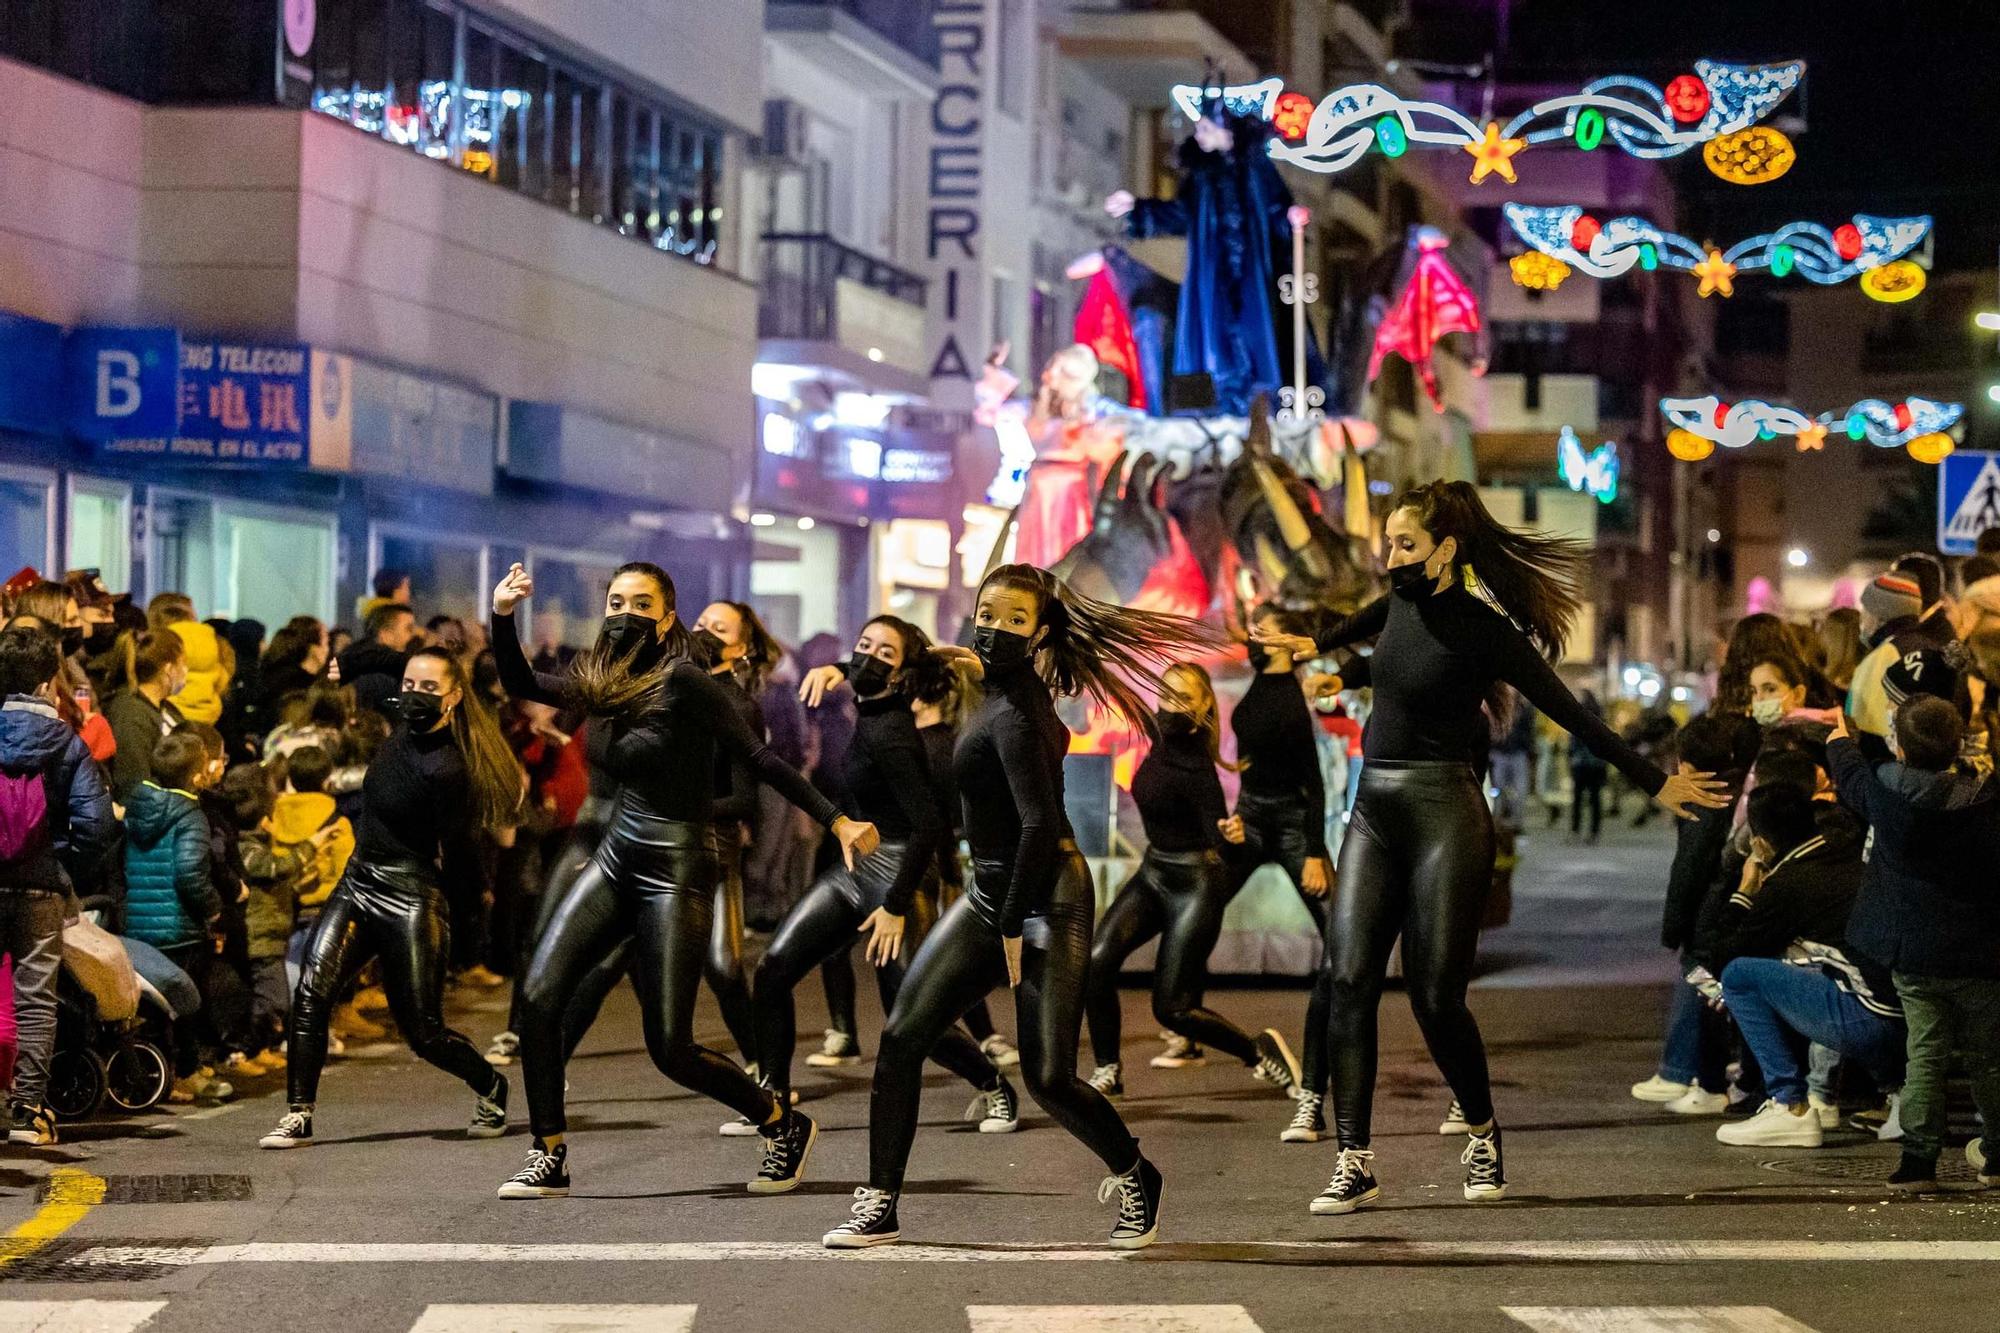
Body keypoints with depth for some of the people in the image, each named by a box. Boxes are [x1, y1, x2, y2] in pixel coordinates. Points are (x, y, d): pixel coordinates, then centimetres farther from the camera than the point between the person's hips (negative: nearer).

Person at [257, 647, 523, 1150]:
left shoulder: (447, 768, -20)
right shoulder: (405, 729, 2)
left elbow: (462, 862, -13)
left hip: (409, 901, -7)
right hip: (356, 886, 7)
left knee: (424, 1033, -1)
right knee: (311, 992, -14)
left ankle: (490, 1088, 29)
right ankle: (298, 1116, -12)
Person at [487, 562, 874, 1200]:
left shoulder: (683, 682, -15)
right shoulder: (606, 680, 7)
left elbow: (761, 759, -15)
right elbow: (522, 685, 18)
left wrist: (836, 820, -18)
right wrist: (503, 617, 2)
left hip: (675, 869, -7)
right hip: (616, 860, 7)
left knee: (670, 1049, -7)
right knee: (538, 998, -7)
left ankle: (785, 1126, 16)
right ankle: (549, 1160, 3)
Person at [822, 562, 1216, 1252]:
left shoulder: (1014, 715, -20)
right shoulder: (1004, 692, 7)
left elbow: (1039, 825, -25)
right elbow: (1053, 739, 26)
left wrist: (1014, 929, -20)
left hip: (1045, 898, -9)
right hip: (991, 892, 9)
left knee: (1049, 1079, -9)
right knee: (902, 1037, -3)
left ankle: (1136, 1178, 18)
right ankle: (879, 1204, 3)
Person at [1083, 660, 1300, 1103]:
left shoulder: (1195, 767, -24)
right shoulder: (1160, 746, -4)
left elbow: (1216, 830, -29)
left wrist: (1230, 833, -50)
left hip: (1195, 883, -7)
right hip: (1153, 872, 7)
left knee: (1171, 1008, -7)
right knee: (1097, 959, -15)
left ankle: (1261, 1052, 14)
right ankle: (1107, 1071, -5)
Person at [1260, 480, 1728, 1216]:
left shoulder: (1480, 630, -10)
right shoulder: (1401, 602, 8)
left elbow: (1572, 715, -7)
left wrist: (1655, 781, -5)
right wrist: (1319, 645, 48)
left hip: (1444, 816, -6)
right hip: (1374, 810, 6)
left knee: (1436, 995, -5)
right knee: (1350, 981, -6)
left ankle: (1482, 1135, 20)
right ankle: (1354, 1162, -6)